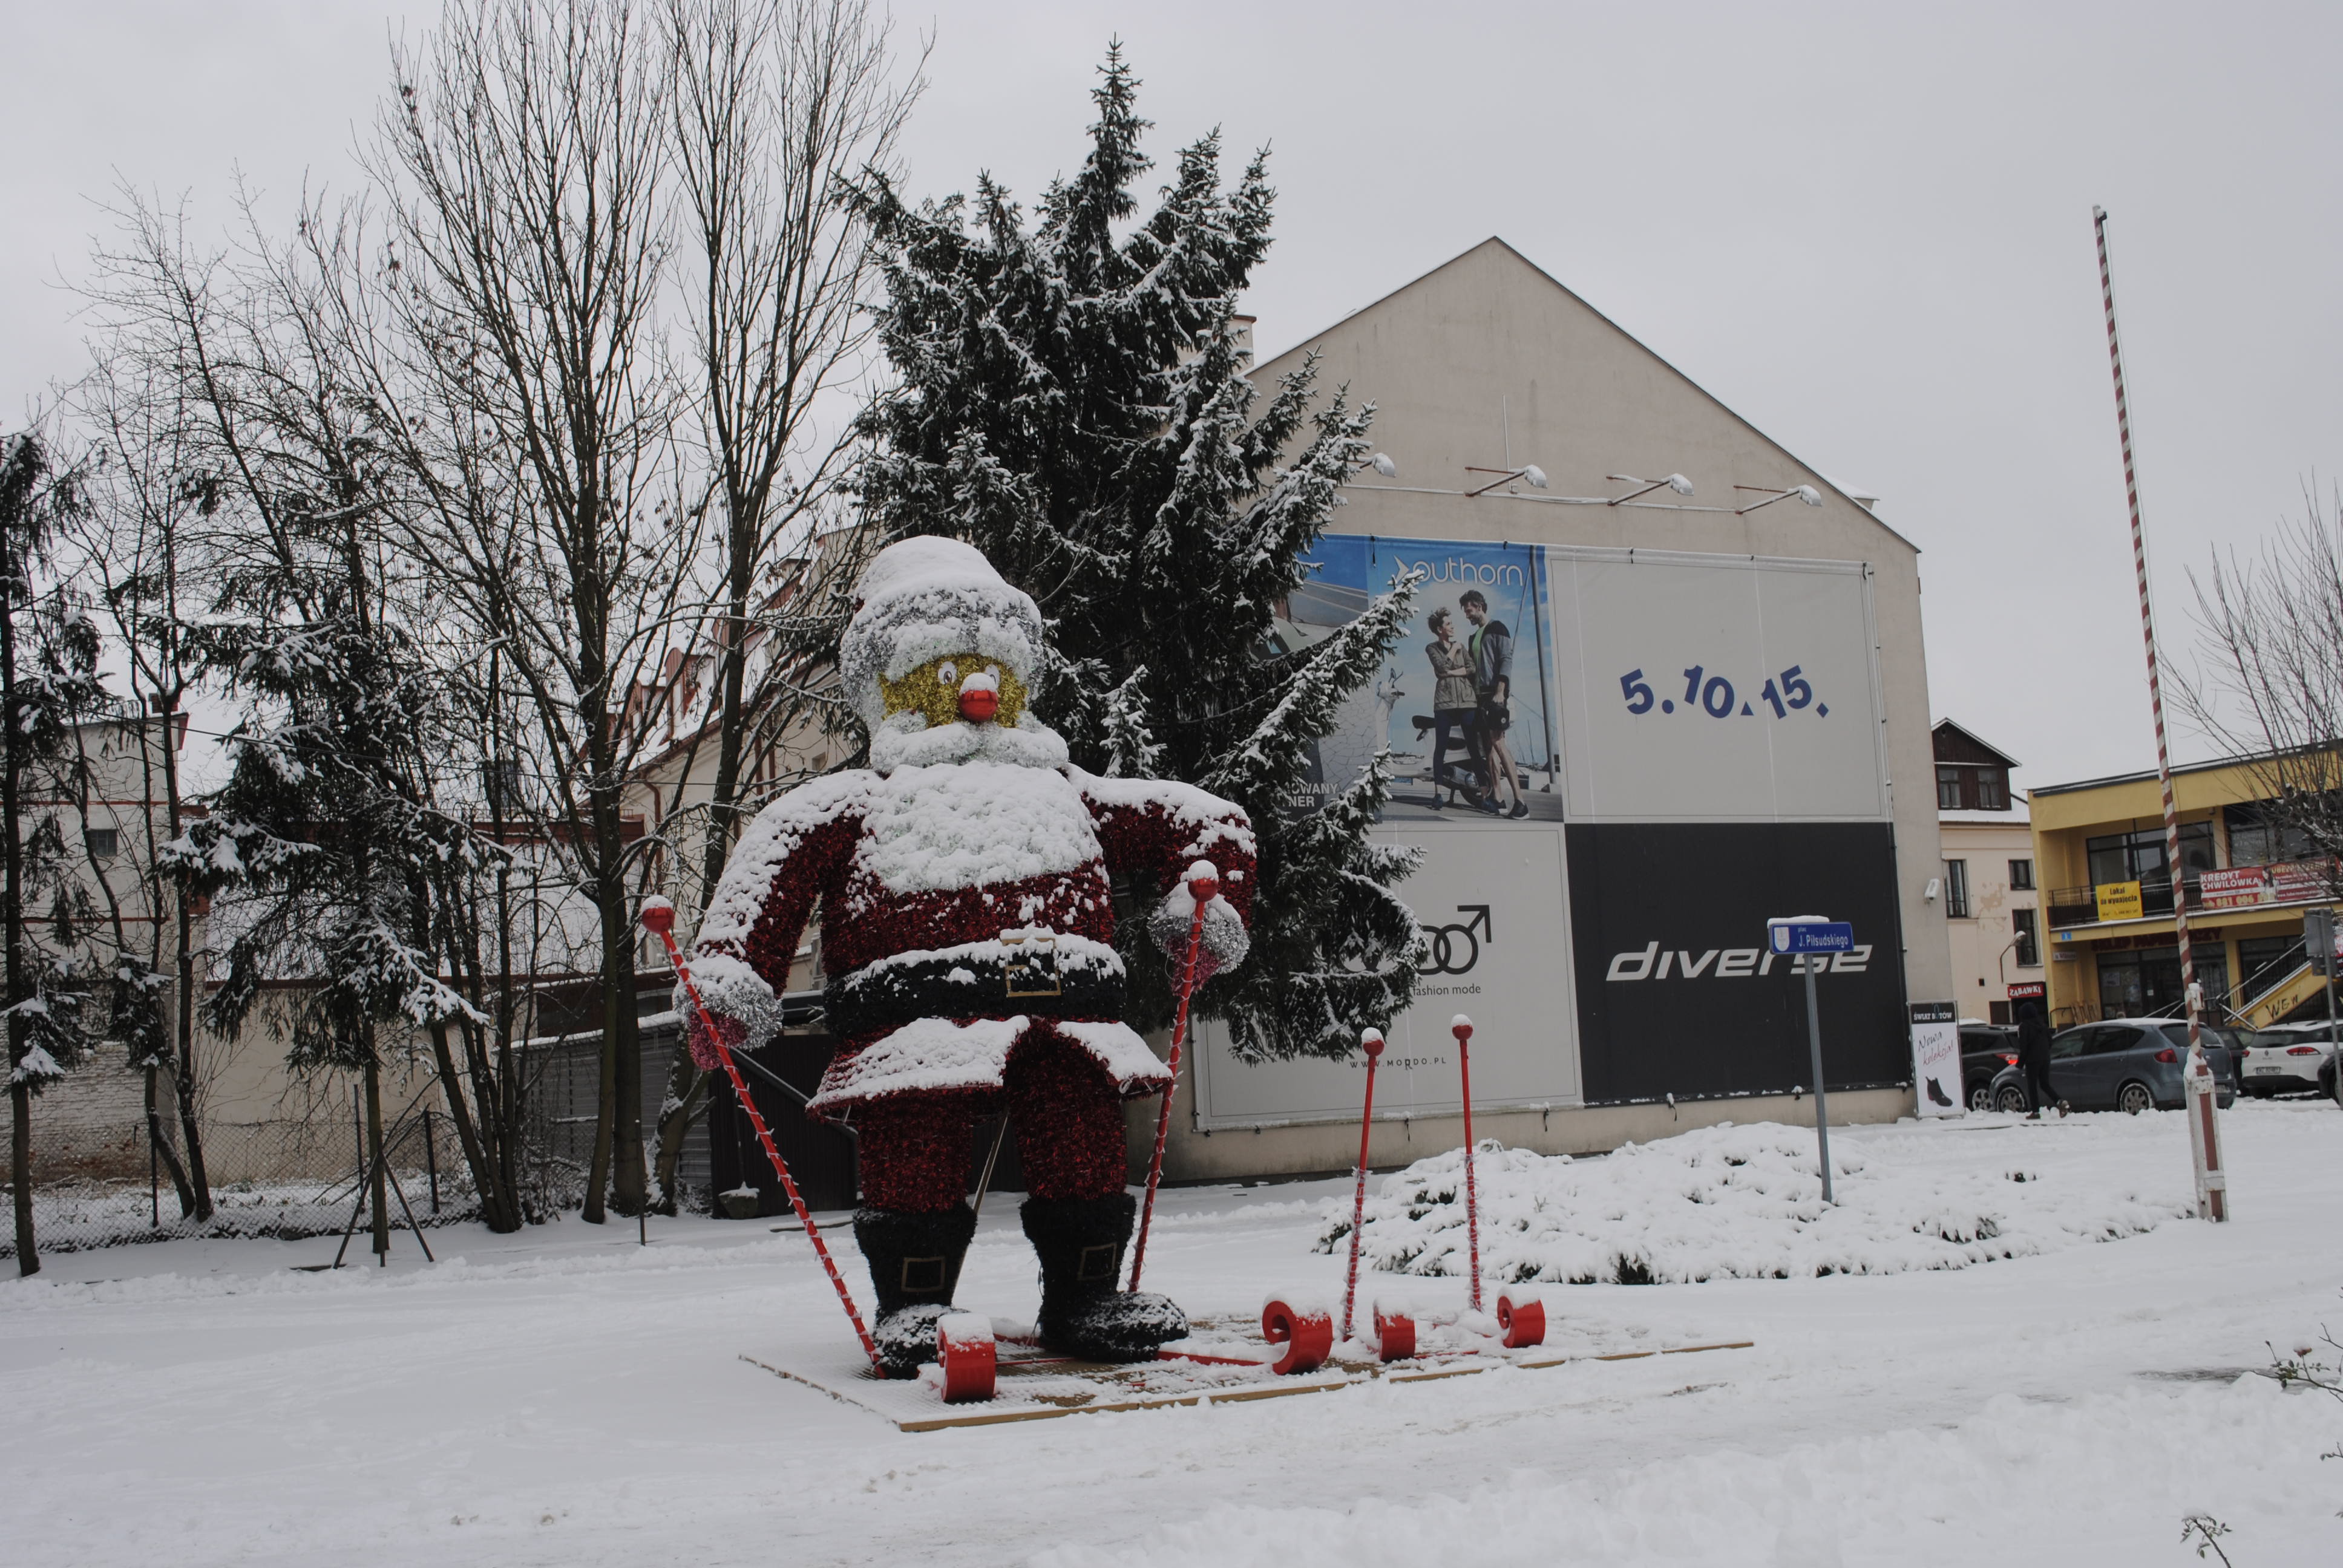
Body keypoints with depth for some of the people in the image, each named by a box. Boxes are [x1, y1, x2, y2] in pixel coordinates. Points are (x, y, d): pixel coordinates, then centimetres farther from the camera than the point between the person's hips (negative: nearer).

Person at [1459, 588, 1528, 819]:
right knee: (1488, 747, 3)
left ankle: (1520, 801, -22)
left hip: (1496, 694, -9)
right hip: (1480, 696, 9)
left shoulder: (1497, 629, -1)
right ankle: (1497, 799, 4)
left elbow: (1506, 661, -11)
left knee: (1498, 743, -18)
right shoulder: (1473, 638, 24)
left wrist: (1500, 691, -20)